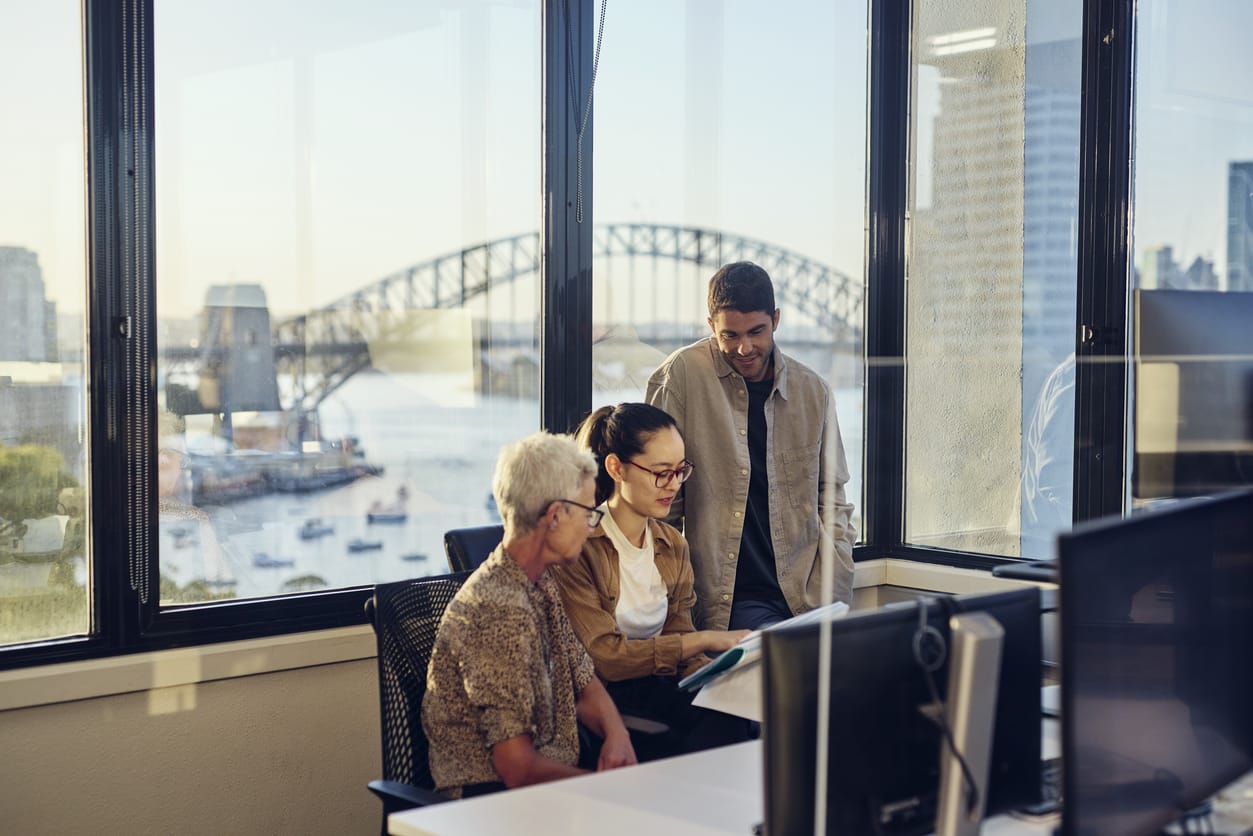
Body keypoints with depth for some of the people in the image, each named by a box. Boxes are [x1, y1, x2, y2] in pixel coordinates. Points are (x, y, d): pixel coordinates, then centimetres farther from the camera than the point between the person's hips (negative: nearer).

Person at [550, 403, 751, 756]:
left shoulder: (673, 546, 12)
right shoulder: (578, 545, -12)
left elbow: (680, 646, 7)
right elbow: (603, 655, -18)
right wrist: (707, 640, -17)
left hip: (656, 686, 6)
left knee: (730, 715, -27)